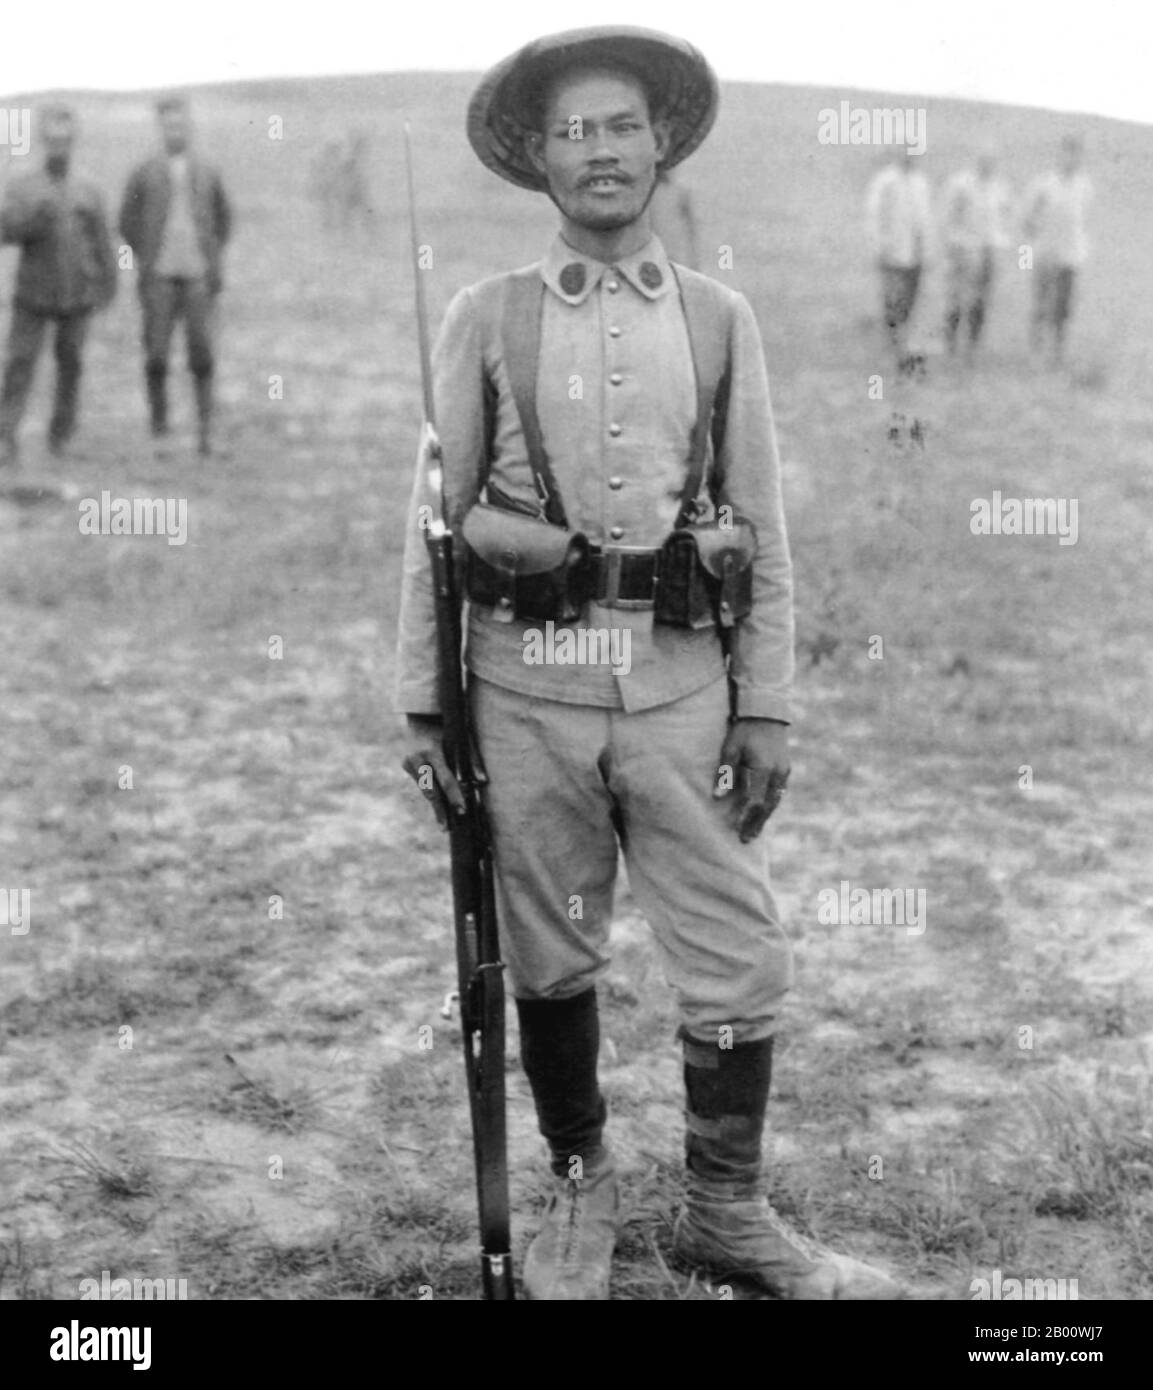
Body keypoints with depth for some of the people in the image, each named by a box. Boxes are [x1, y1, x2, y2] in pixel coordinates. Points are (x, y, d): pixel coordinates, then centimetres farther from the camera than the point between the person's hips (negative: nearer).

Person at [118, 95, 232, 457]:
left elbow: (223, 219, 20)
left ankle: (204, 426, 2)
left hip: (199, 277, 1)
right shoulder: (144, 174, 2)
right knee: (156, 351, -4)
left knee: (202, 350, -6)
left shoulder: (208, 175, 7)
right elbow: (128, 221, 10)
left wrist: (214, 258, 9)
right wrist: (145, 259, 2)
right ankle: (158, 420, 9)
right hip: (159, 278, -1)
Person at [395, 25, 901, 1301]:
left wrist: (766, 706, 2)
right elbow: (437, 518, 4)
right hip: (528, 682, -1)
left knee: (740, 960, 1)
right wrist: (420, 706, 0)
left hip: (680, 679, 1)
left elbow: (762, 528, 7)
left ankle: (727, 1210, 20)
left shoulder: (719, 321, 7)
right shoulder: (485, 322, 3)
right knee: (549, 958, 10)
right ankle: (580, 1187, 30)